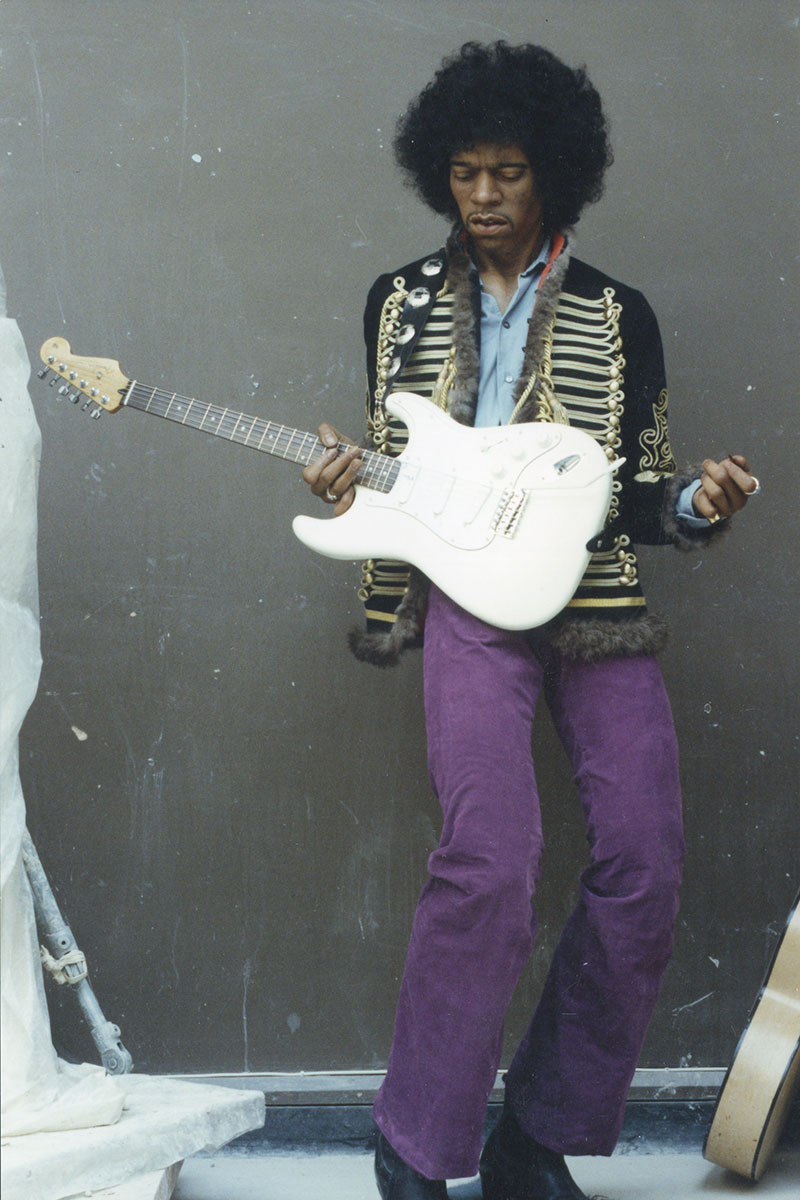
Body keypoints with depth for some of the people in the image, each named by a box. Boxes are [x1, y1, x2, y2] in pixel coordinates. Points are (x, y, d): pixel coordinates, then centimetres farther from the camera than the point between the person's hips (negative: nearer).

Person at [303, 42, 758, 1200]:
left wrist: (696, 500, -8)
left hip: (596, 598, 2)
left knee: (644, 864, -9)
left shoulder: (620, 318, 12)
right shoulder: (399, 302, 14)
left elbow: (639, 490, 13)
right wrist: (349, 479, -2)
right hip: (466, 591, -1)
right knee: (492, 855, -21)